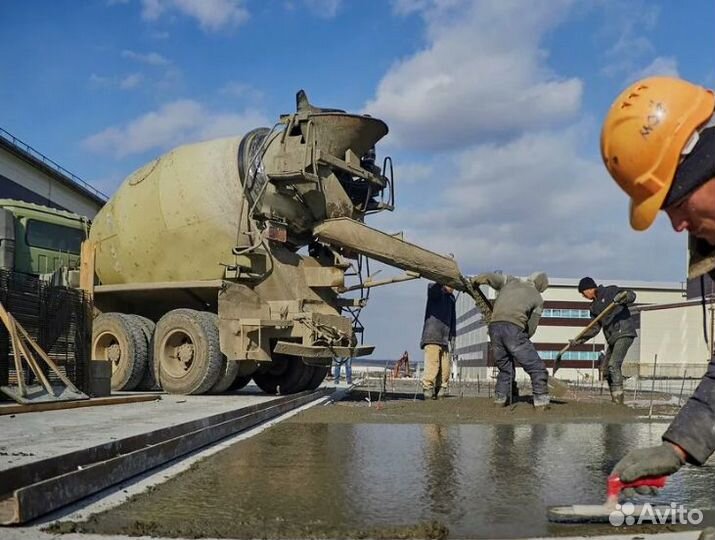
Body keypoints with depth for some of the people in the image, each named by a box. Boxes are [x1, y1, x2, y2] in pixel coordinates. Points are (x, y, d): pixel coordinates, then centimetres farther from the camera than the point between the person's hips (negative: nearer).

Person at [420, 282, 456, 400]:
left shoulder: (452, 298, 21)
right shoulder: (434, 292, 1)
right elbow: (433, 288, -26)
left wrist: (452, 337, 17)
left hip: (444, 340, 7)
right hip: (432, 337, -7)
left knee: (445, 367, 2)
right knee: (432, 364, -14)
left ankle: (442, 390, 8)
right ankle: (428, 389, -12)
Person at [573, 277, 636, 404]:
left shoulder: (611, 291, -3)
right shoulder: (594, 306, 17)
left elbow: (632, 295, -12)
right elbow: (595, 328, 18)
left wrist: (624, 296, -35)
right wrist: (579, 340, 10)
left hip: (624, 333, -9)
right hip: (613, 338, 9)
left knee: (613, 365, -21)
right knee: (607, 370, 8)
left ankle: (618, 401, -22)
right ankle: (615, 401, 16)